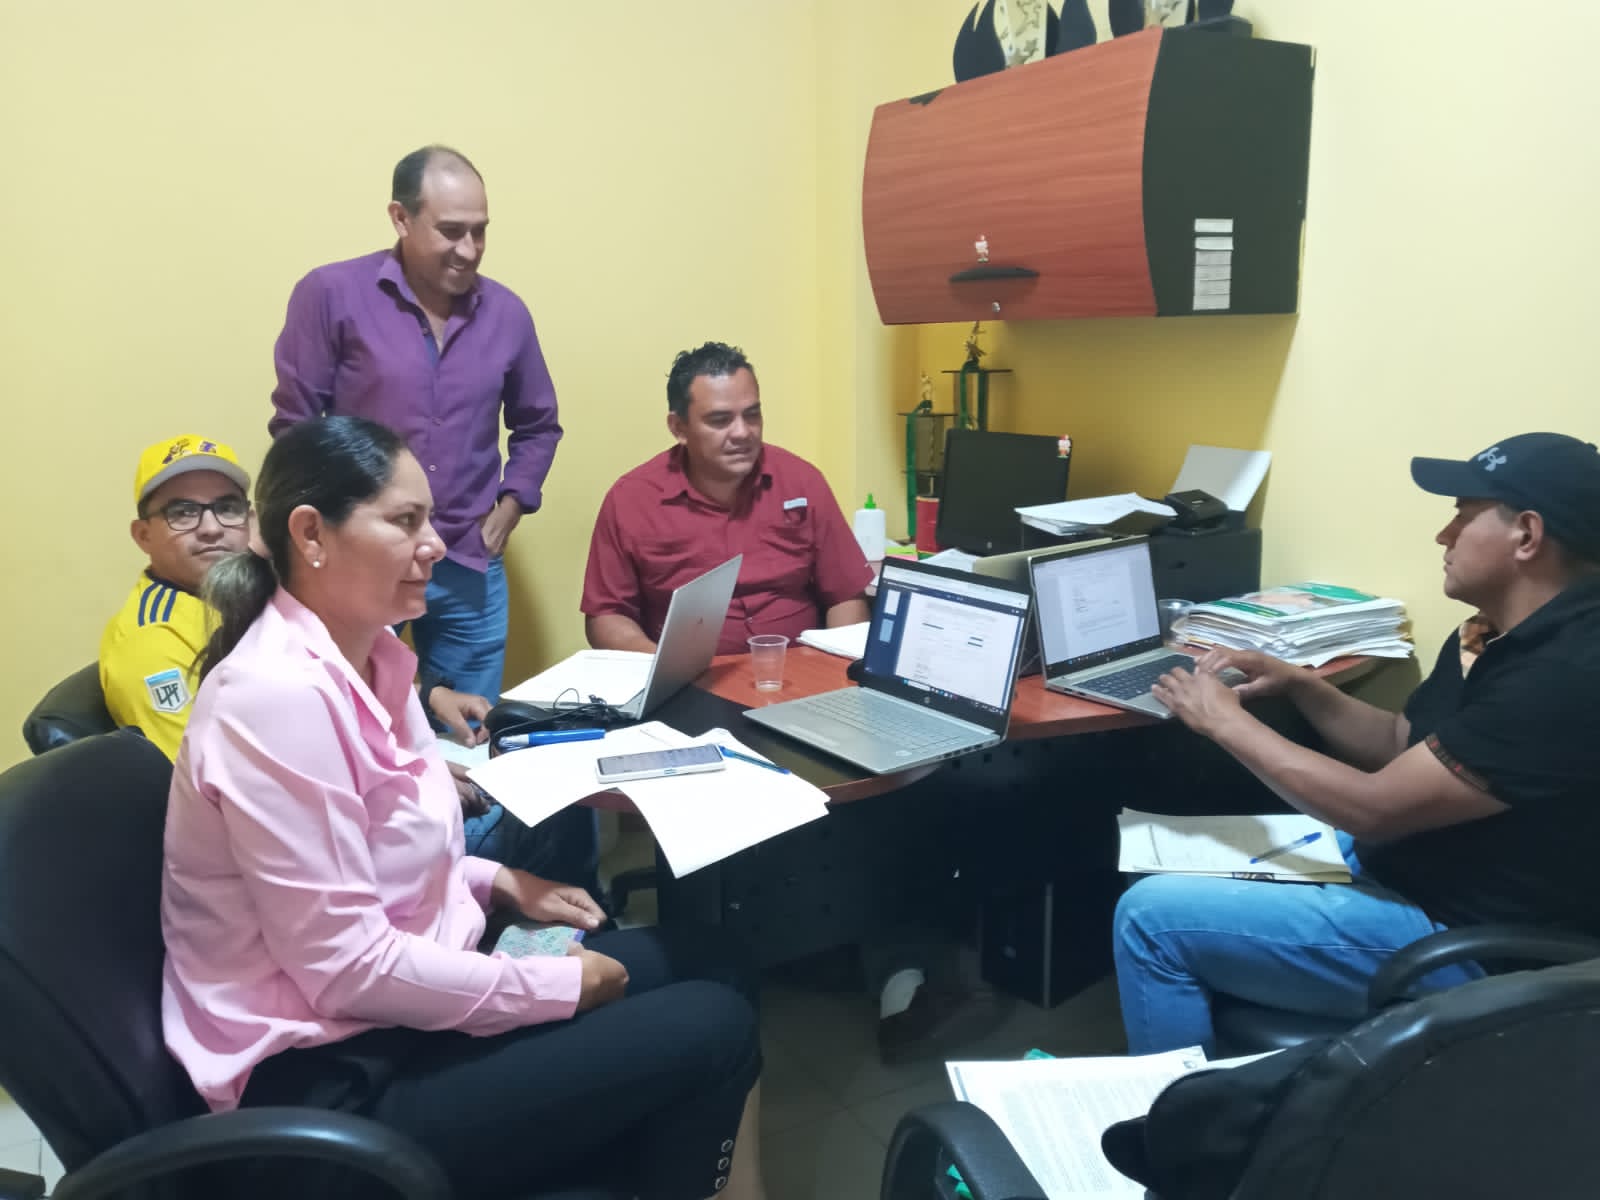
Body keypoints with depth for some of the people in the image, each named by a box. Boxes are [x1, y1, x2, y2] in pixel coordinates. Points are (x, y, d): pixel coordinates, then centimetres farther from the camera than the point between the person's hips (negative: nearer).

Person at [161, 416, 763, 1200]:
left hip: (394, 1007, 9)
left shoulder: (371, 658, 4)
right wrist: (558, 987, -17)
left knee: (706, 970, 10)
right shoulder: (278, 697, -25)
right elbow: (348, 966, -25)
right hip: (334, 1079, -9)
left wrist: (497, 882, 4)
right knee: (713, 1030, -11)